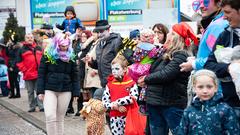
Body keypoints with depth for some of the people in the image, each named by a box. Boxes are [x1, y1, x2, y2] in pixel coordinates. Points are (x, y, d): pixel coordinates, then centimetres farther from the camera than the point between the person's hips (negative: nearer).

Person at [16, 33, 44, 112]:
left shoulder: (38, 48, 11)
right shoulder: (22, 50, 2)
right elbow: (19, 62, 0)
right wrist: (24, 70, -8)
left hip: (38, 74, 1)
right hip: (28, 75, -1)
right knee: (30, 92, 9)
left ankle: (41, 106, 3)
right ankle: (32, 107, 17)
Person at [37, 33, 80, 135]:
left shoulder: (71, 57, 4)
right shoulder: (47, 55, -2)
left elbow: (75, 76, 6)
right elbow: (41, 74, -1)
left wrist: (76, 92, 2)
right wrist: (40, 91, -7)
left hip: (65, 91, 2)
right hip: (49, 89, -2)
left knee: (60, 118, 6)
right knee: (50, 116, -12)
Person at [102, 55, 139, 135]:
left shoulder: (131, 82, -4)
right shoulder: (109, 84, 6)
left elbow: (133, 98, -17)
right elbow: (105, 102, 3)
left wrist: (117, 102, -16)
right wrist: (116, 107, -14)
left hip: (128, 116, -3)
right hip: (114, 117, 3)